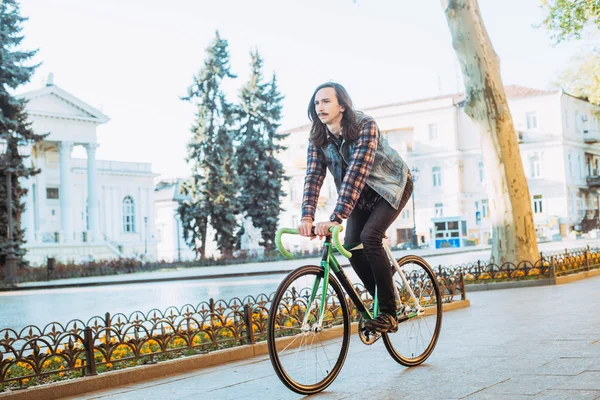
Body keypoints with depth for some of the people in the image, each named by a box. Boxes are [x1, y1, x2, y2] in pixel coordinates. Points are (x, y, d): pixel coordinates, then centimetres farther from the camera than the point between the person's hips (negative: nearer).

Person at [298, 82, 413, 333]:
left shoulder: (365, 126, -30)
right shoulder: (318, 140, -11)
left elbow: (357, 171, -40)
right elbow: (313, 176, -19)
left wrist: (336, 218, -48)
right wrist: (307, 217, -35)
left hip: (392, 185, -6)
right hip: (362, 193, 6)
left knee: (369, 236, -25)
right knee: (352, 246, -10)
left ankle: (388, 313, -17)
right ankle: (383, 302, 10)